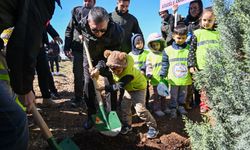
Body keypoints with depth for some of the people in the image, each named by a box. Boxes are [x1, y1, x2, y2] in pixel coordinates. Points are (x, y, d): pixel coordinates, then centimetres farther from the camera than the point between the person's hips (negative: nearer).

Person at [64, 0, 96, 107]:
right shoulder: (76, 12, 9)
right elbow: (69, 30, 8)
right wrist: (67, 47, 1)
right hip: (77, 48, 1)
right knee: (78, 75, 3)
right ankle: (78, 97, 12)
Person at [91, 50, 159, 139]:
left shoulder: (128, 74, -41)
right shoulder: (114, 66, -23)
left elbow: (119, 86, -34)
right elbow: (102, 63, -14)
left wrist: (105, 88, -31)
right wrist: (98, 69, -35)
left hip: (138, 87, -7)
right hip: (129, 87, 7)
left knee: (140, 109, -15)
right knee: (124, 106, 7)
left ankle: (153, 127, 0)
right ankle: (127, 125, 26)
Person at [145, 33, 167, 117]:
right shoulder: (150, 55, -1)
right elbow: (148, 66, -4)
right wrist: (148, 73, -17)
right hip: (155, 79, -3)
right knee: (156, 95, 5)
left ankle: (163, 107, 31)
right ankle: (157, 109, 16)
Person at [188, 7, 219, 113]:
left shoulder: (218, 34, 10)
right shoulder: (197, 33, 2)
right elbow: (192, 50, -1)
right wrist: (191, 65, -8)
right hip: (202, 66, -2)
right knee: (204, 87, 5)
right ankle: (204, 105, 18)